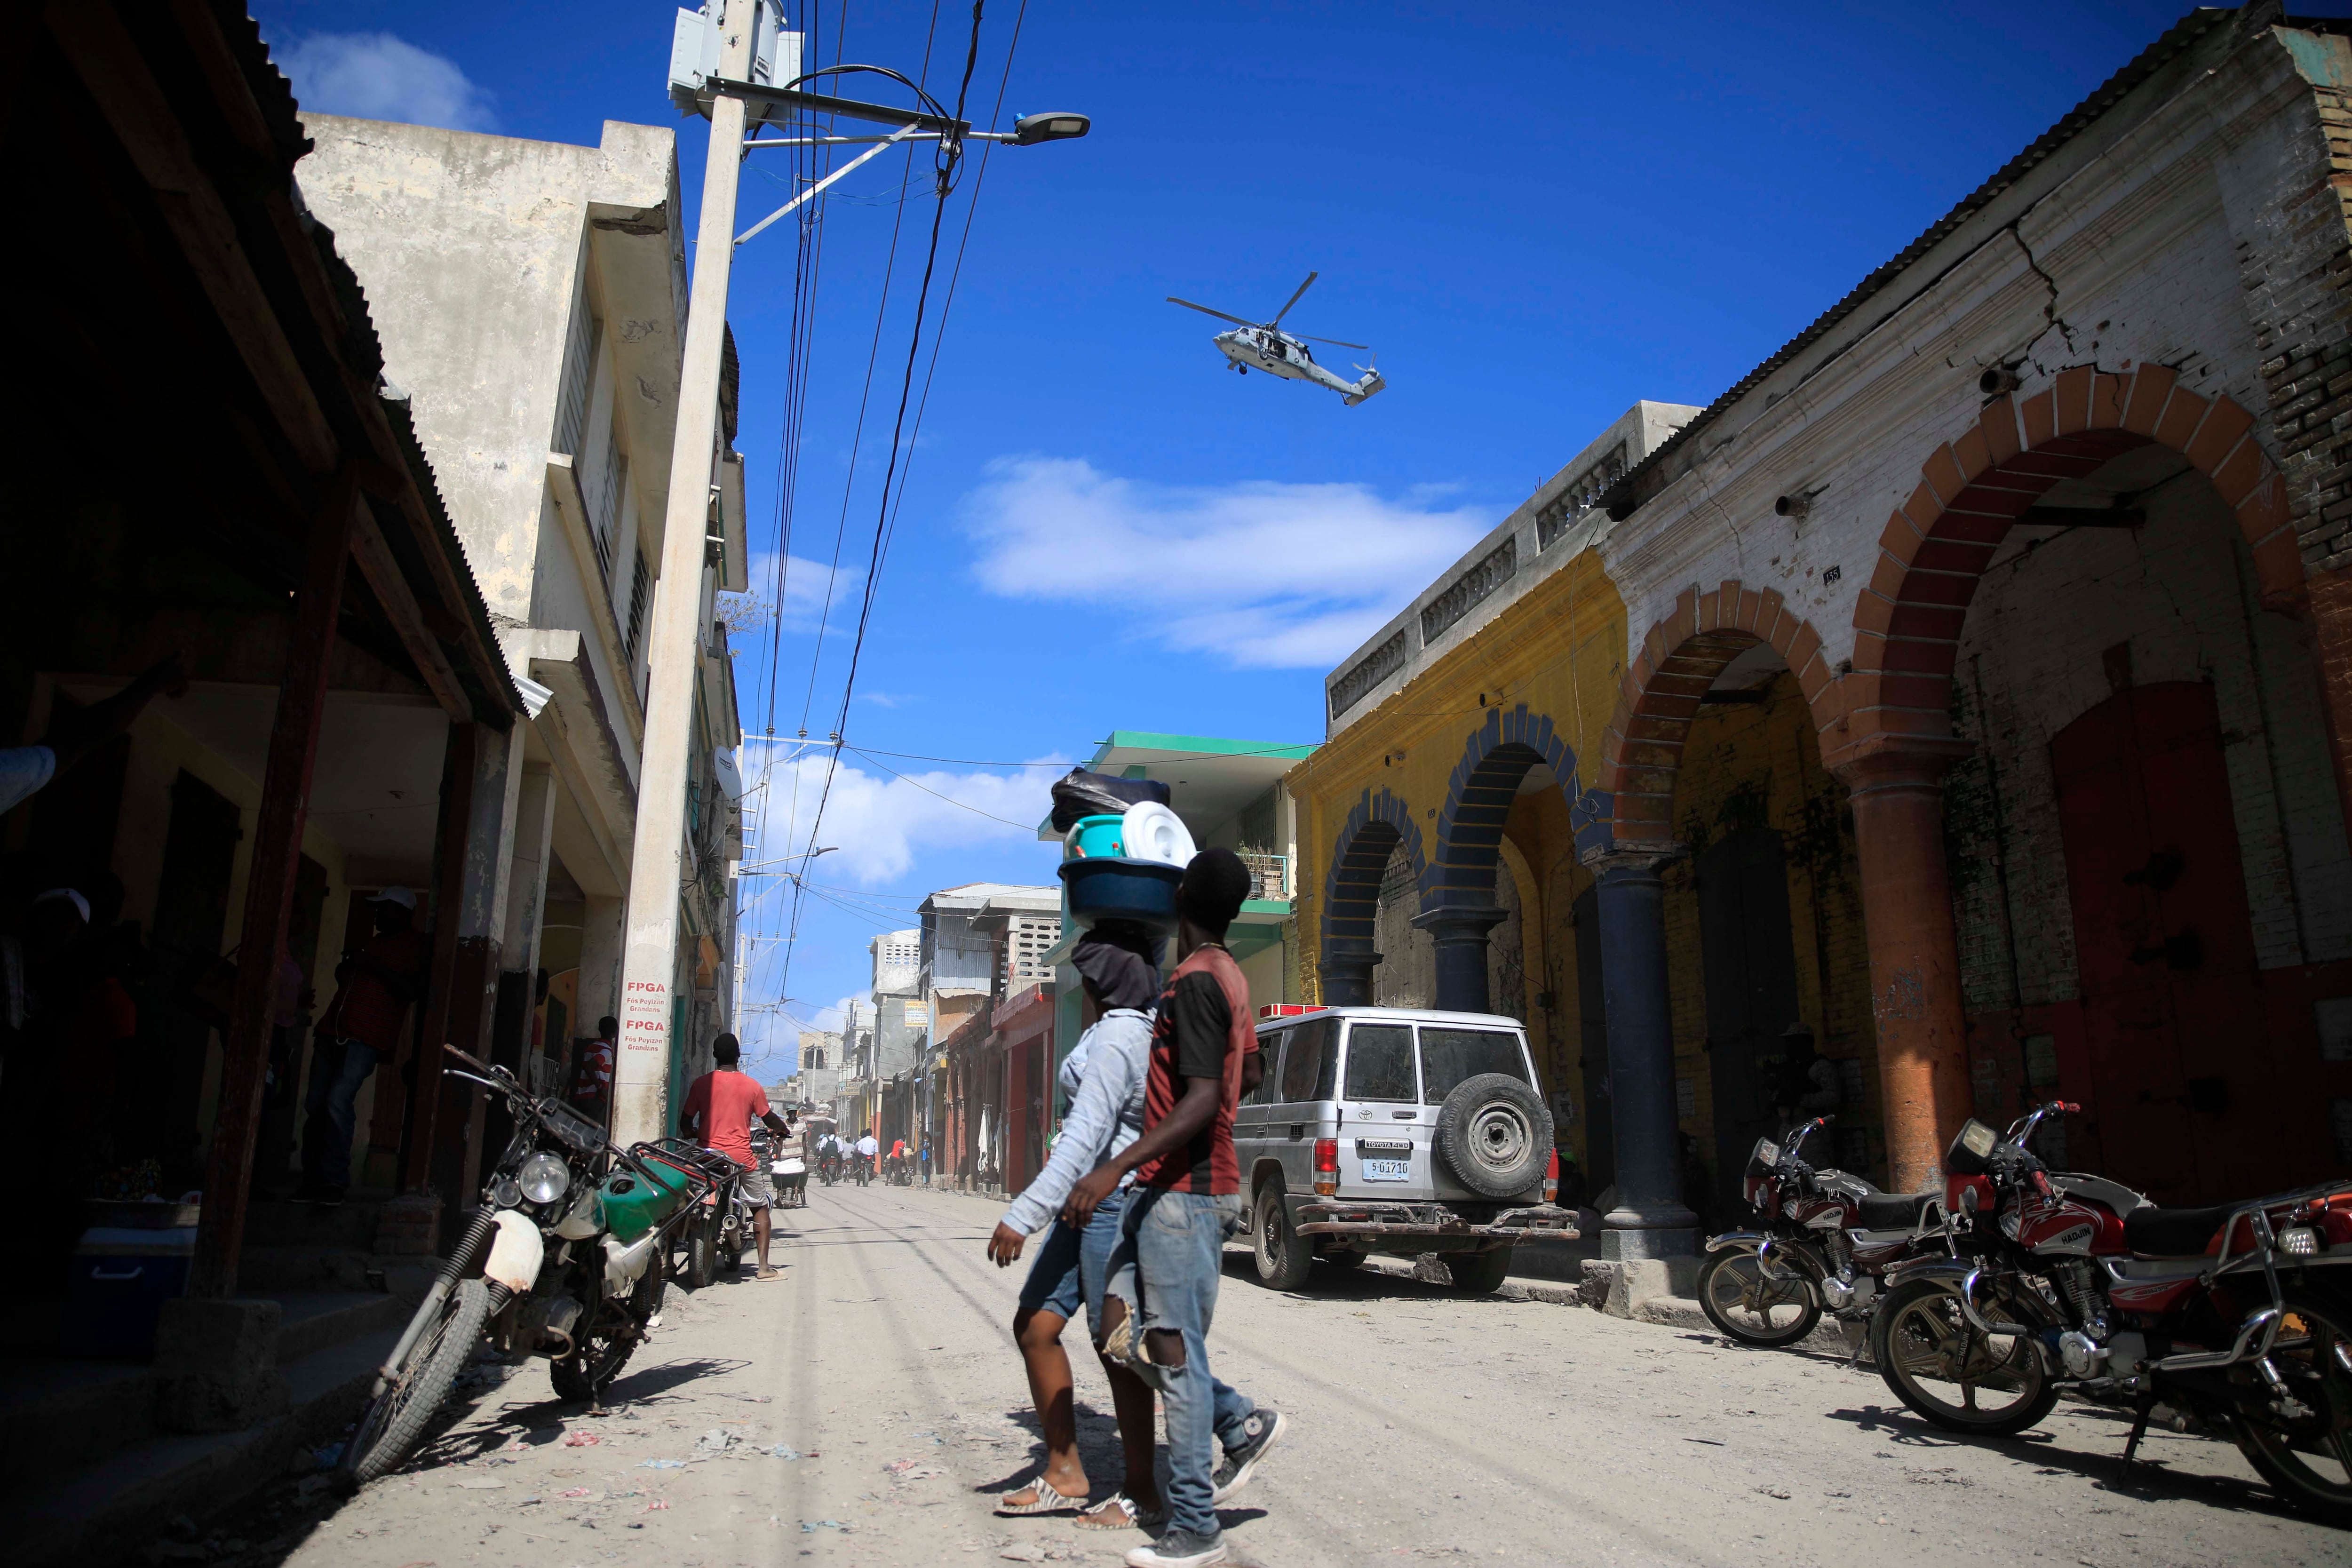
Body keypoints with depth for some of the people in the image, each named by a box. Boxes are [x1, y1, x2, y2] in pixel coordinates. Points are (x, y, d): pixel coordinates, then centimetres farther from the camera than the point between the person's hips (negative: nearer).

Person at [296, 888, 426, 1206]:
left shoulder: (416, 945, 0)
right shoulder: (373, 941, 25)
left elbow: (412, 991, -13)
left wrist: (375, 968, -15)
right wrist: (349, 964, 14)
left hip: (367, 1039, -8)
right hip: (333, 1031, 8)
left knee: (339, 1100, -20)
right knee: (317, 1105, 3)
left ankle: (335, 1182, -15)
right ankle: (312, 1180, 7)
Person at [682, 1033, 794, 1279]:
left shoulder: (701, 1083, 0)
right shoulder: (752, 1085, -1)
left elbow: (686, 1120, 5)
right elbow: (769, 1118, 7)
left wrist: (692, 1134, 27)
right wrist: (785, 1130, 27)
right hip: (741, 1155, -1)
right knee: (760, 1206, 11)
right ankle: (764, 1267, 5)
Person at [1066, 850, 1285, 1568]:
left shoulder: (1195, 981, -17)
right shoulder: (1226, 975, 12)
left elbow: (1202, 1103, -25)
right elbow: (1251, 1073, 24)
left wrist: (1116, 1166, -30)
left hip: (1186, 1192, -9)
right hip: (1168, 1189, 9)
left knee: (1176, 1353, -2)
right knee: (1122, 1330, 11)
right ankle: (1244, 1422, 19)